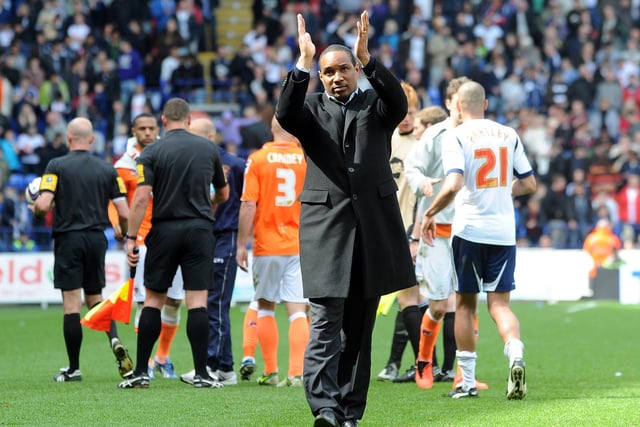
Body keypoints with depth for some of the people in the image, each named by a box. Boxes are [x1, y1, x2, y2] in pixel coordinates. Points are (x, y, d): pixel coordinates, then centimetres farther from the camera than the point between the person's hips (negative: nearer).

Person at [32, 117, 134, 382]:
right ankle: (114, 340, -8)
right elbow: (124, 213, 1)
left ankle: (74, 368, 3)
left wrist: (36, 210, 8)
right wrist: (123, 233, 22)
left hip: (68, 238, -3)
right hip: (97, 238, 3)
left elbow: (43, 205, -16)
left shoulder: (57, 166, -6)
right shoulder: (107, 170, 4)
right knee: (95, 298, 18)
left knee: (71, 304, -1)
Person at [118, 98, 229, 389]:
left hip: (164, 231, -1)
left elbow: (141, 198, -11)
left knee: (153, 301, 7)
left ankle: (141, 372, 8)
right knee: (197, 302, -1)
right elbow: (223, 194, 16)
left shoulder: (152, 152, -3)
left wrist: (131, 239, -7)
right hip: (200, 230, 1)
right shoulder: (209, 149, 6)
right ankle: (201, 373, -4)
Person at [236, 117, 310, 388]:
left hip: (266, 245, -1)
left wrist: (241, 245, -2)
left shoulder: (257, 159, -4)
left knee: (265, 307, 13)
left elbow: (248, 206, -9)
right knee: (298, 312, 0)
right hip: (300, 246, 1)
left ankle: (271, 373, 14)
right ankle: (296, 373, -10)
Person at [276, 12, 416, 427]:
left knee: (360, 324, 6)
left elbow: (399, 102, -12)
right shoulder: (311, 109, 10)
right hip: (326, 224, -2)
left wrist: (368, 58, -25)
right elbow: (286, 115, -13)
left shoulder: (376, 106, 11)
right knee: (327, 318, -13)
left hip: (373, 226, 2)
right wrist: (303, 64, -23)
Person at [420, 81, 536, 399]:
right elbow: (529, 184, 12)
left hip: (469, 230, -3)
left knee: (465, 304, 11)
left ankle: (468, 382, 14)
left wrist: (429, 214, -7)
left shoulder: (456, 137, -8)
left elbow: (453, 185, -21)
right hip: (504, 232, 3)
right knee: (499, 305, 6)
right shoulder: (509, 135, 7)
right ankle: (516, 355, -24)